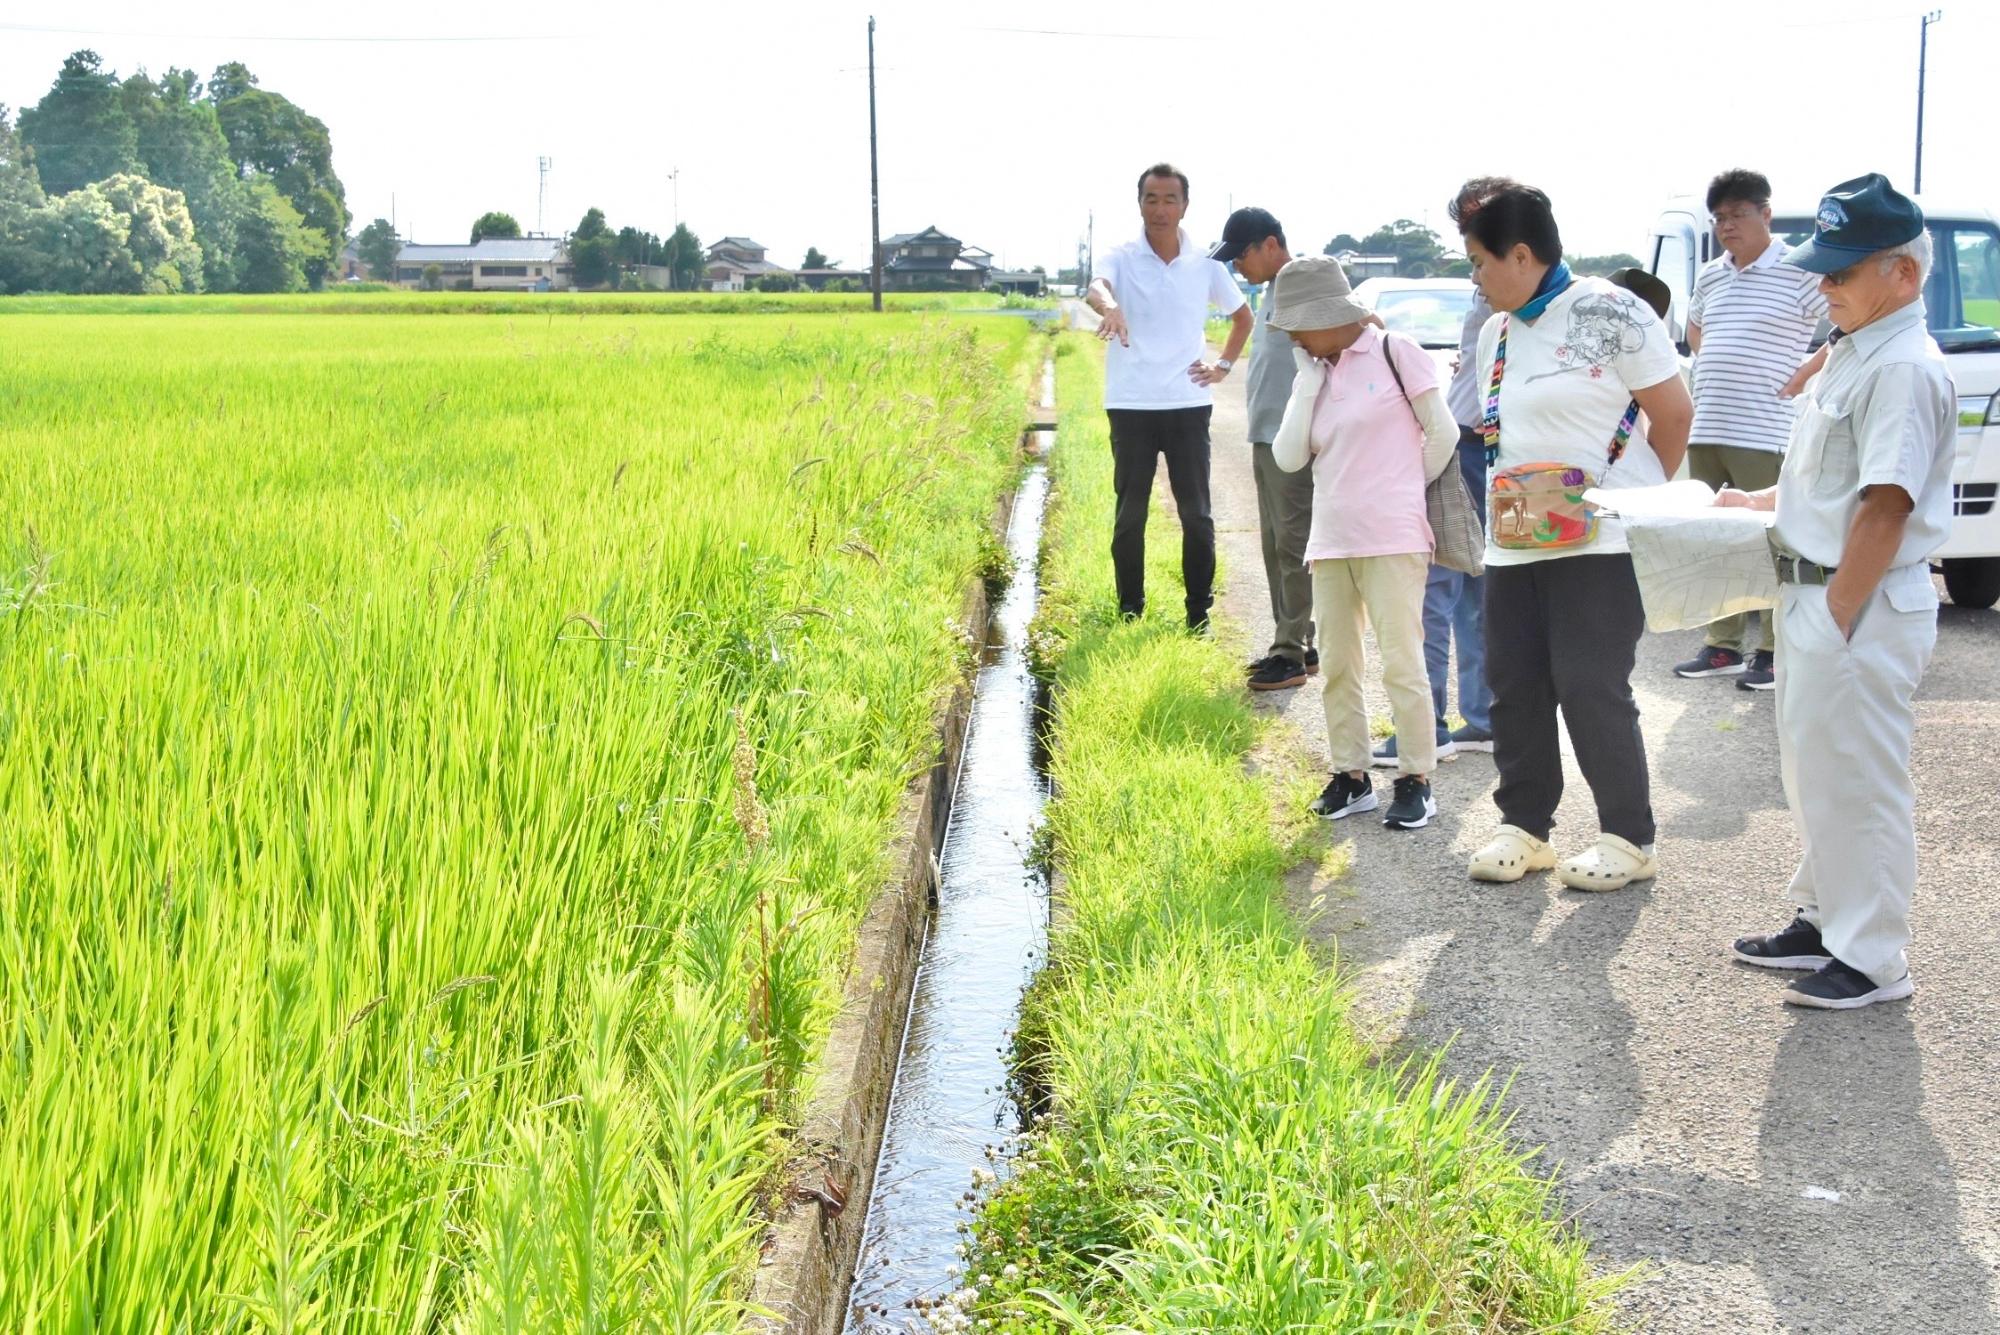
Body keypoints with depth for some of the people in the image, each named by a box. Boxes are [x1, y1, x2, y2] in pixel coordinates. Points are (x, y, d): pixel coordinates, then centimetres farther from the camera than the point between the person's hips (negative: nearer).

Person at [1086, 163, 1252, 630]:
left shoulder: (1206, 265, 5)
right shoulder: (1122, 259, -2)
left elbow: (1242, 315, 21)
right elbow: (1096, 286, -26)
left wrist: (1224, 365, 8)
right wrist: (1109, 306, -49)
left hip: (1189, 405, 2)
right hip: (1131, 407, -2)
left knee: (1196, 515, 5)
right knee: (1130, 516, 4)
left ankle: (1199, 614, 14)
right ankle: (1129, 614, 13)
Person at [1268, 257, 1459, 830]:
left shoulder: (1395, 353, -4)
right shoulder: (1312, 376, 12)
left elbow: (1442, 433, -2)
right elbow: (1288, 457, 1)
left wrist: (1404, 492, 6)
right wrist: (1310, 380, 0)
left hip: (1392, 540, -6)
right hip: (1330, 540, 6)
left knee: (1401, 662, -5)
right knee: (1336, 665, 9)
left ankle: (1416, 782, 4)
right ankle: (1351, 776, 20)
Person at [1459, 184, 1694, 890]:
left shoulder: (1609, 312, -10)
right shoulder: (1496, 332, 13)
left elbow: (1674, 413, -6)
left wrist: (1633, 495, 3)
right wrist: (1513, 496, 12)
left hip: (1599, 541, -7)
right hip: (1514, 542, 7)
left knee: (1591, 687, -6)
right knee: (1512, 684, 7)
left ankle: (1630, 838, 7)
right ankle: (1524, 825, 20)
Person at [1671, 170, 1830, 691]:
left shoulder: (1799, 272, -5)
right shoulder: (1709, 276, 15)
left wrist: (1800, 378, -8)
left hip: (1763, 435, -7)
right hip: (1704, 432, 7)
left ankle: (1774, 653, 2)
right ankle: (1722, 647, 18)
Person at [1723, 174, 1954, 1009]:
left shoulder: (1904, 369, -19)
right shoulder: (1852, 355, 12)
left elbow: (1884, 507, -24)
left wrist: (1838, 619, -23)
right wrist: (1763, 500, 26)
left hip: (1862, 607, -10)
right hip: (1811, 593, 10)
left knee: (1858, 783, -2)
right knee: (1814, 773, 19)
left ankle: (1872, 961, 9)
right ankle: (1822, 921, 33)